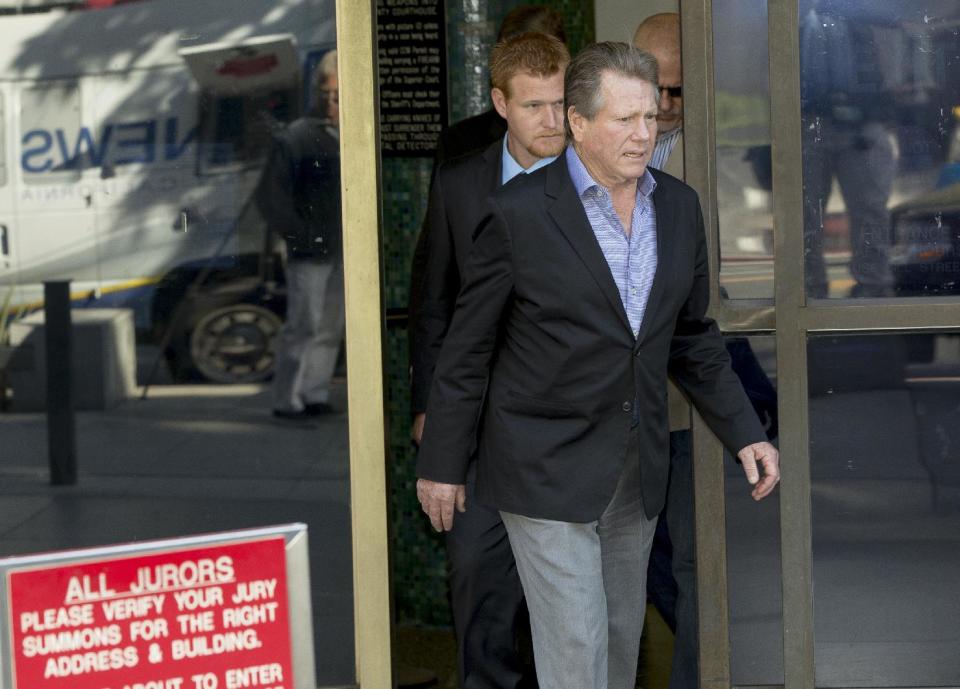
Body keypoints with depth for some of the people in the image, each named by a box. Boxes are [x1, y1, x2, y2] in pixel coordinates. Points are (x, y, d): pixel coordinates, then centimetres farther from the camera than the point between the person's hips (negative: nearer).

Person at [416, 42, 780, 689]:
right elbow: (468, 347, -5)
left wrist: (746, 434, 6)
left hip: (637, 468, 6)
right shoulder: (521, 211, -12)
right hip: (549, 469, -5)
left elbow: (693, 337, 14)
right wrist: (442, 464, -2)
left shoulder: (679, 206, 4)